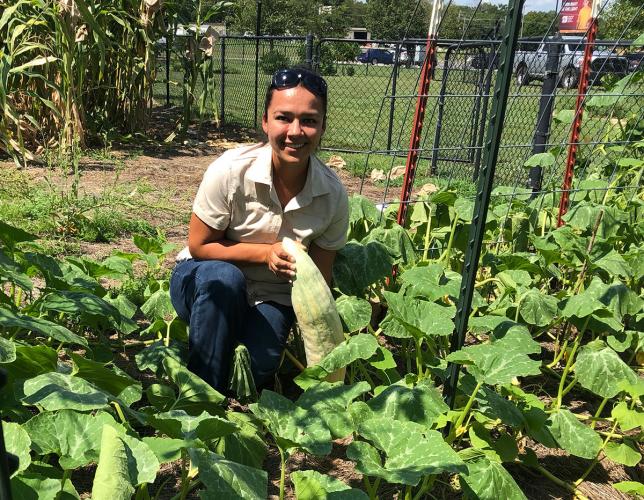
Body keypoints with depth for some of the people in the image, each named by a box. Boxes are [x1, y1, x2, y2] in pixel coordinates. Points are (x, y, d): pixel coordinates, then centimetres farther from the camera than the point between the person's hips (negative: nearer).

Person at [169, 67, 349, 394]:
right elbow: (198, 246, -12)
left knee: (255, 373, -26)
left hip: (270, 300, 1)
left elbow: (319, 280, -6)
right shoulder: (231, 171, -23)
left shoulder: (333, 195, -14)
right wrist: (265, 252, -24)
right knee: (224, 278, -36)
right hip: (206, 282, -1)